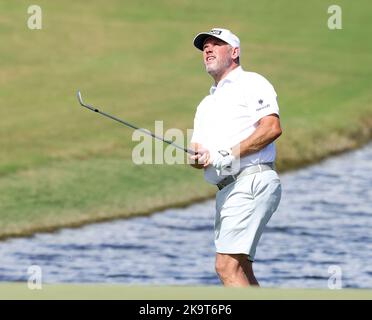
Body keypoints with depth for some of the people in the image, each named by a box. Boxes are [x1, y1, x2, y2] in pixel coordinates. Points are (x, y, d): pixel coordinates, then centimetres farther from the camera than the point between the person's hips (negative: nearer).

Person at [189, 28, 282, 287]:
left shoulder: (251, 83, 1)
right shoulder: (207, 103, 28)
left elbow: (272, 128, -14)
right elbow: (197, 149, 20)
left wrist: (228, 155, -18)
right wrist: (198, 157, -5)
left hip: (252, 181, -10)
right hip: (227, 191, 10)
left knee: (227, 266, -19)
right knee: (241, 271, 8)